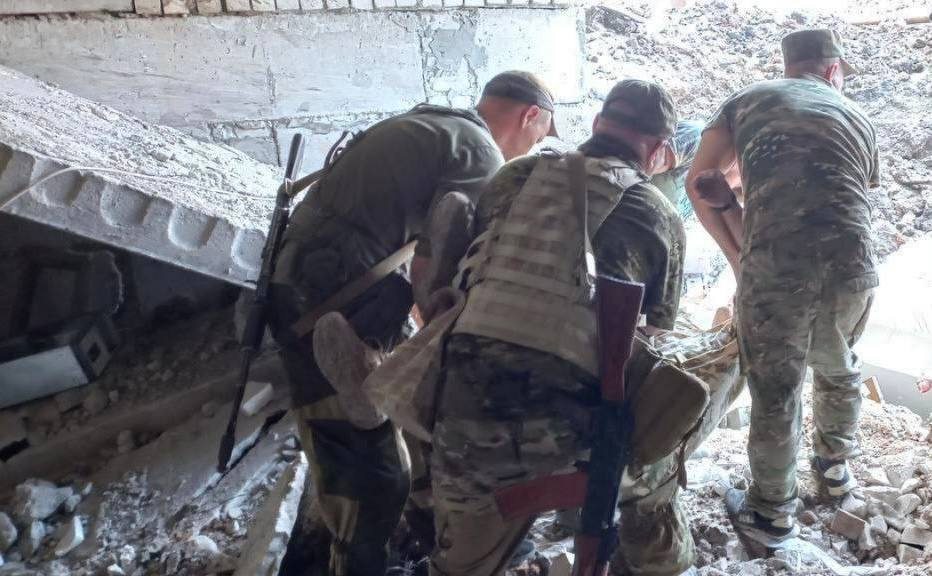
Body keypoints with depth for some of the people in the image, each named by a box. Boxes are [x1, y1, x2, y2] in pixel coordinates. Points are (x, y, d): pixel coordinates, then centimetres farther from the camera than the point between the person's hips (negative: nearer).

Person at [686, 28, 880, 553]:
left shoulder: (747, 102, 17)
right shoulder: (859, 119, 24)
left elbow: (698, 182, 7)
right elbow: (854, 200, 21)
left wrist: (739, 259, 14)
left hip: (774, 267, -3)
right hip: (853, 266, 3)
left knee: (775, 394, 12)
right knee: (838, 370, 30)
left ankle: (772, 516, 27)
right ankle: (836, 466, 51)